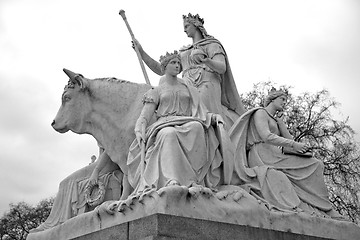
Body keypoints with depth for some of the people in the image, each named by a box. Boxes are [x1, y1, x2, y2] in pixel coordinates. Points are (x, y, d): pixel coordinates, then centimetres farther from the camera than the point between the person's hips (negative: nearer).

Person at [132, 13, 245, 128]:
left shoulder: (212, 44, 14)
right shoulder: (183, 53, 32)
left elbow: (222, 68, -4)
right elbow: (161, 70, 26)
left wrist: (205, 60, -26)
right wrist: (141, 51, 20)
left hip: (206, 88, -5)